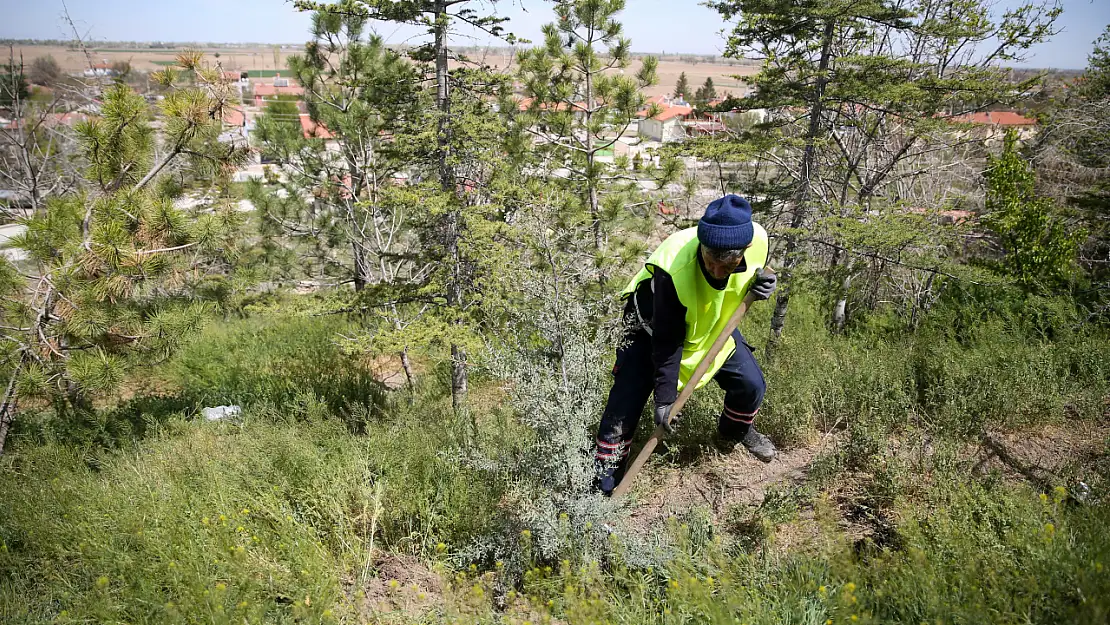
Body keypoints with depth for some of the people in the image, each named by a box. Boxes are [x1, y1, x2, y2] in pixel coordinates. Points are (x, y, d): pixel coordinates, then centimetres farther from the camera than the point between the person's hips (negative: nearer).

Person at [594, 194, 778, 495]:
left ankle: (736, 431, 37)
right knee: (627, 400, -14)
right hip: (654, 326, -4)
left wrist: (762, 282, -22)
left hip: (713, 323, 5)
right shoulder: (673, 268, -42)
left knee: (752, 384, 2)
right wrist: (665, 397, -28)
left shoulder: (757, 241, -28)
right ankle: (605, 479, 3)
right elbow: (667, 341, -30)